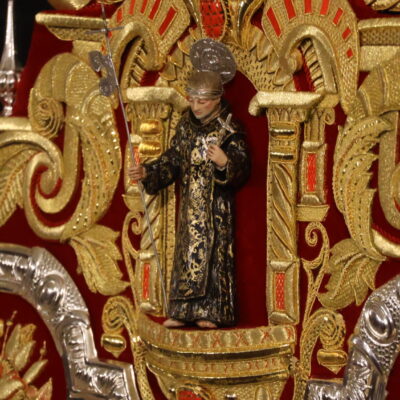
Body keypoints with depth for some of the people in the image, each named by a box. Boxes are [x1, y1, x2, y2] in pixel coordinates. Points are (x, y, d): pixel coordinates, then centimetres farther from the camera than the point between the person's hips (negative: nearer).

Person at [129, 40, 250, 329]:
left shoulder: (229, 132, -11)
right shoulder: (186, 126, 8)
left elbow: (242, 170, -17)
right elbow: (173, 161, 15)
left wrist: (224, 162, -36)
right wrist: (147, 173, 2)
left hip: (216, 206, -6)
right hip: (190, 204, 6)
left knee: (214, 254, -3)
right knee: (187, 253, 7)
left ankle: (211, 312, 3)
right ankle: (183, 311, 13)